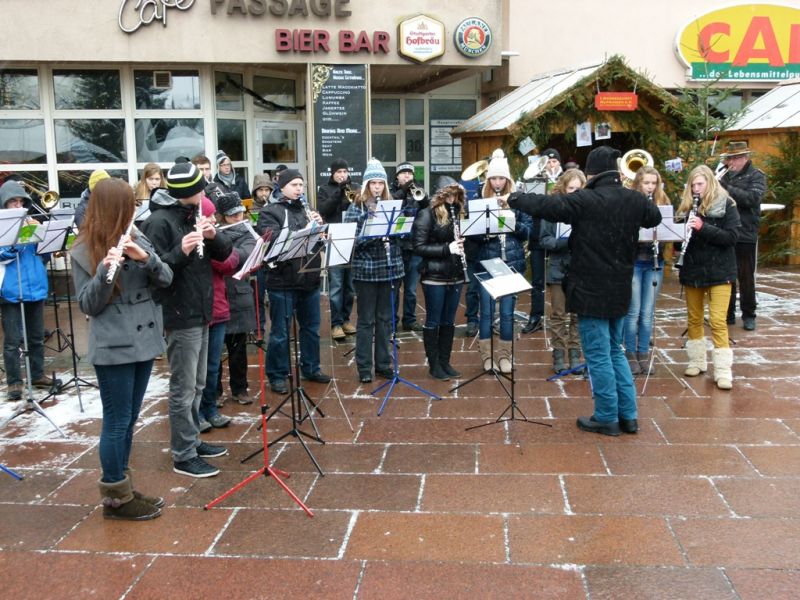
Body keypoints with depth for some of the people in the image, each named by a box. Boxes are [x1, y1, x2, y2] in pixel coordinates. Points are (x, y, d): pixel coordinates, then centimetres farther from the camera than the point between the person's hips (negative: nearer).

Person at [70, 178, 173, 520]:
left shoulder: (136, 239, 7)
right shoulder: (84, 252, -8)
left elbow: (166, 279, 1)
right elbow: (87, 305, -11)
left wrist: (145, 258, -19)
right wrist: (105, 271, -28)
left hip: (144, 341, 6)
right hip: (113, 348, -6)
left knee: (129, 419, 14)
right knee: (117, 421, 1)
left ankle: (122, 488, 26)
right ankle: (115, 498, 14)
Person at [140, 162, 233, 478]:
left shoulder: (193, 215, 11)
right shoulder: (158, 221, -15)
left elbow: (223, 253, 8)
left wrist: (213, 236, -11)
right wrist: (181, 251, -34)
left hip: (200, 312, 9)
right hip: (179, 317, -8)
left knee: (197, 385, 18)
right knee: (183, 389, -1)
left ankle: (192, 440, 31)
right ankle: (183, 456, 9)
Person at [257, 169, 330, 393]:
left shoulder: (306, 210, 13)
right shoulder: (270, 212, -5)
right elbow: (274, 240, -19)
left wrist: (319, 226, -8)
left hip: (310, 278, 6)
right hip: (282, 281, -6)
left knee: (311, 327, 16)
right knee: (280, 332, 3)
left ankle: (311, 368, 32)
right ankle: (277, 376, 15)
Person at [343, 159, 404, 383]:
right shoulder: (356, 207, -3)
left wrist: (391, 233, -10)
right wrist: (374, 235, -23)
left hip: (389, 268, 4)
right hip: (366, 269, -4)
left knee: (385, 319, 11)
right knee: (366, 320, 4)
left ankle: (383, 364, 22)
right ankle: (364, 367, 13)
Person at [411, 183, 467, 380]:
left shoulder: (458, 213, 10)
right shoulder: (427, 214, -8)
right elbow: (419, 247, -13)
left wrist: (461, 245, -5)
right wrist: (446, 248, -21)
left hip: (455, 276, 6)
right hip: (434, 276, -6)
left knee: (449, 321, 12)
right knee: (433, 321, 4)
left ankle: (445, 362, 22)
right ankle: (434, 365, 14)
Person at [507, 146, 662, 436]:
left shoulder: (585, 200, -18)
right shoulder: (634, 200, 1)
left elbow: (544, 205, -14)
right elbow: (655, 216, 21)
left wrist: (514, 198, 2)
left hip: (591, 292, -6)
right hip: (620, 291, 7)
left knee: (598, 355, 4)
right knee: (615, 351, 19)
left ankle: (607, 418, 13)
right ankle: (628, 415, 22)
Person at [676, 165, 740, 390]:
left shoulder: (726, 205, -5)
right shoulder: (687, 205, 5)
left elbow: (732, 237, -14)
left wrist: (703, 227, -25)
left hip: (718, 271, -4)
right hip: (692, 270, 4)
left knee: (717, 321, -8)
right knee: (694, 318, 13)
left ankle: (723, 372, -4)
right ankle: (696, 362, 27)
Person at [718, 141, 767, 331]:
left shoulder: (756, 176, -2)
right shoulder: (724, 175, 11)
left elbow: (753, 198, -20)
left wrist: (726, 188, -25)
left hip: (745, 235, -4)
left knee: (746, 277, 4)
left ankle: (748, 315, 14)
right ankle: (728, 314, 19)